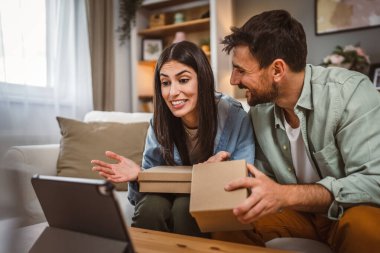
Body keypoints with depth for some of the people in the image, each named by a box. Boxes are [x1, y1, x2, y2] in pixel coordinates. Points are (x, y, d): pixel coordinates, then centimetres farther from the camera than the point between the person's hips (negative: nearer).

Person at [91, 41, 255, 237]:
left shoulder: (235, 118, -16)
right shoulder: (159, 122, -6)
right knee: (151, 205, -29)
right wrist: (138, 175, -25)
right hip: (172, 195, 2)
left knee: (185, 206, -32)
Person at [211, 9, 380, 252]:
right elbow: (267, 181, 4)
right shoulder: (259, 108, -4)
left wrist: (286, 195, -39)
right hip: (300, 210, 4)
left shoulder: (350, 92, -22)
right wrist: (233, 177, -17)